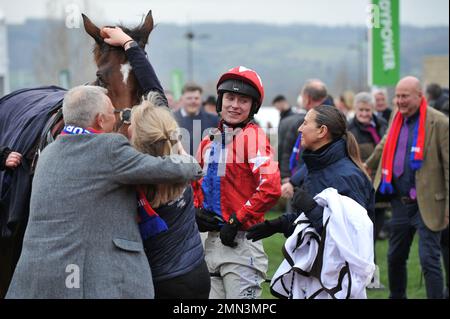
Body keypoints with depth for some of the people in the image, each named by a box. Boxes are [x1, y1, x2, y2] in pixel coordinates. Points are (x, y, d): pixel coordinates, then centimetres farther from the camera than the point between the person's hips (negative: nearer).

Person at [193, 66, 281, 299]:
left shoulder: (253, 137, -10)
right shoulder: (210, 140, 13)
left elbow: (271, 188, -23)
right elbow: (196, 181, 27)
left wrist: (237, 221, -18)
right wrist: (197, 211, 8)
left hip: (240, 242, -8)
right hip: (212, 242, 8)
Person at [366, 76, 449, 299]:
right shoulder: (397, 118, 9)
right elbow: (385, 146, 28)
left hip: (426, 204, -7)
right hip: (400, 203, 7)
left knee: (429, 260, -9)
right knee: (395, 258, 17)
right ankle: (396, 296, 34)